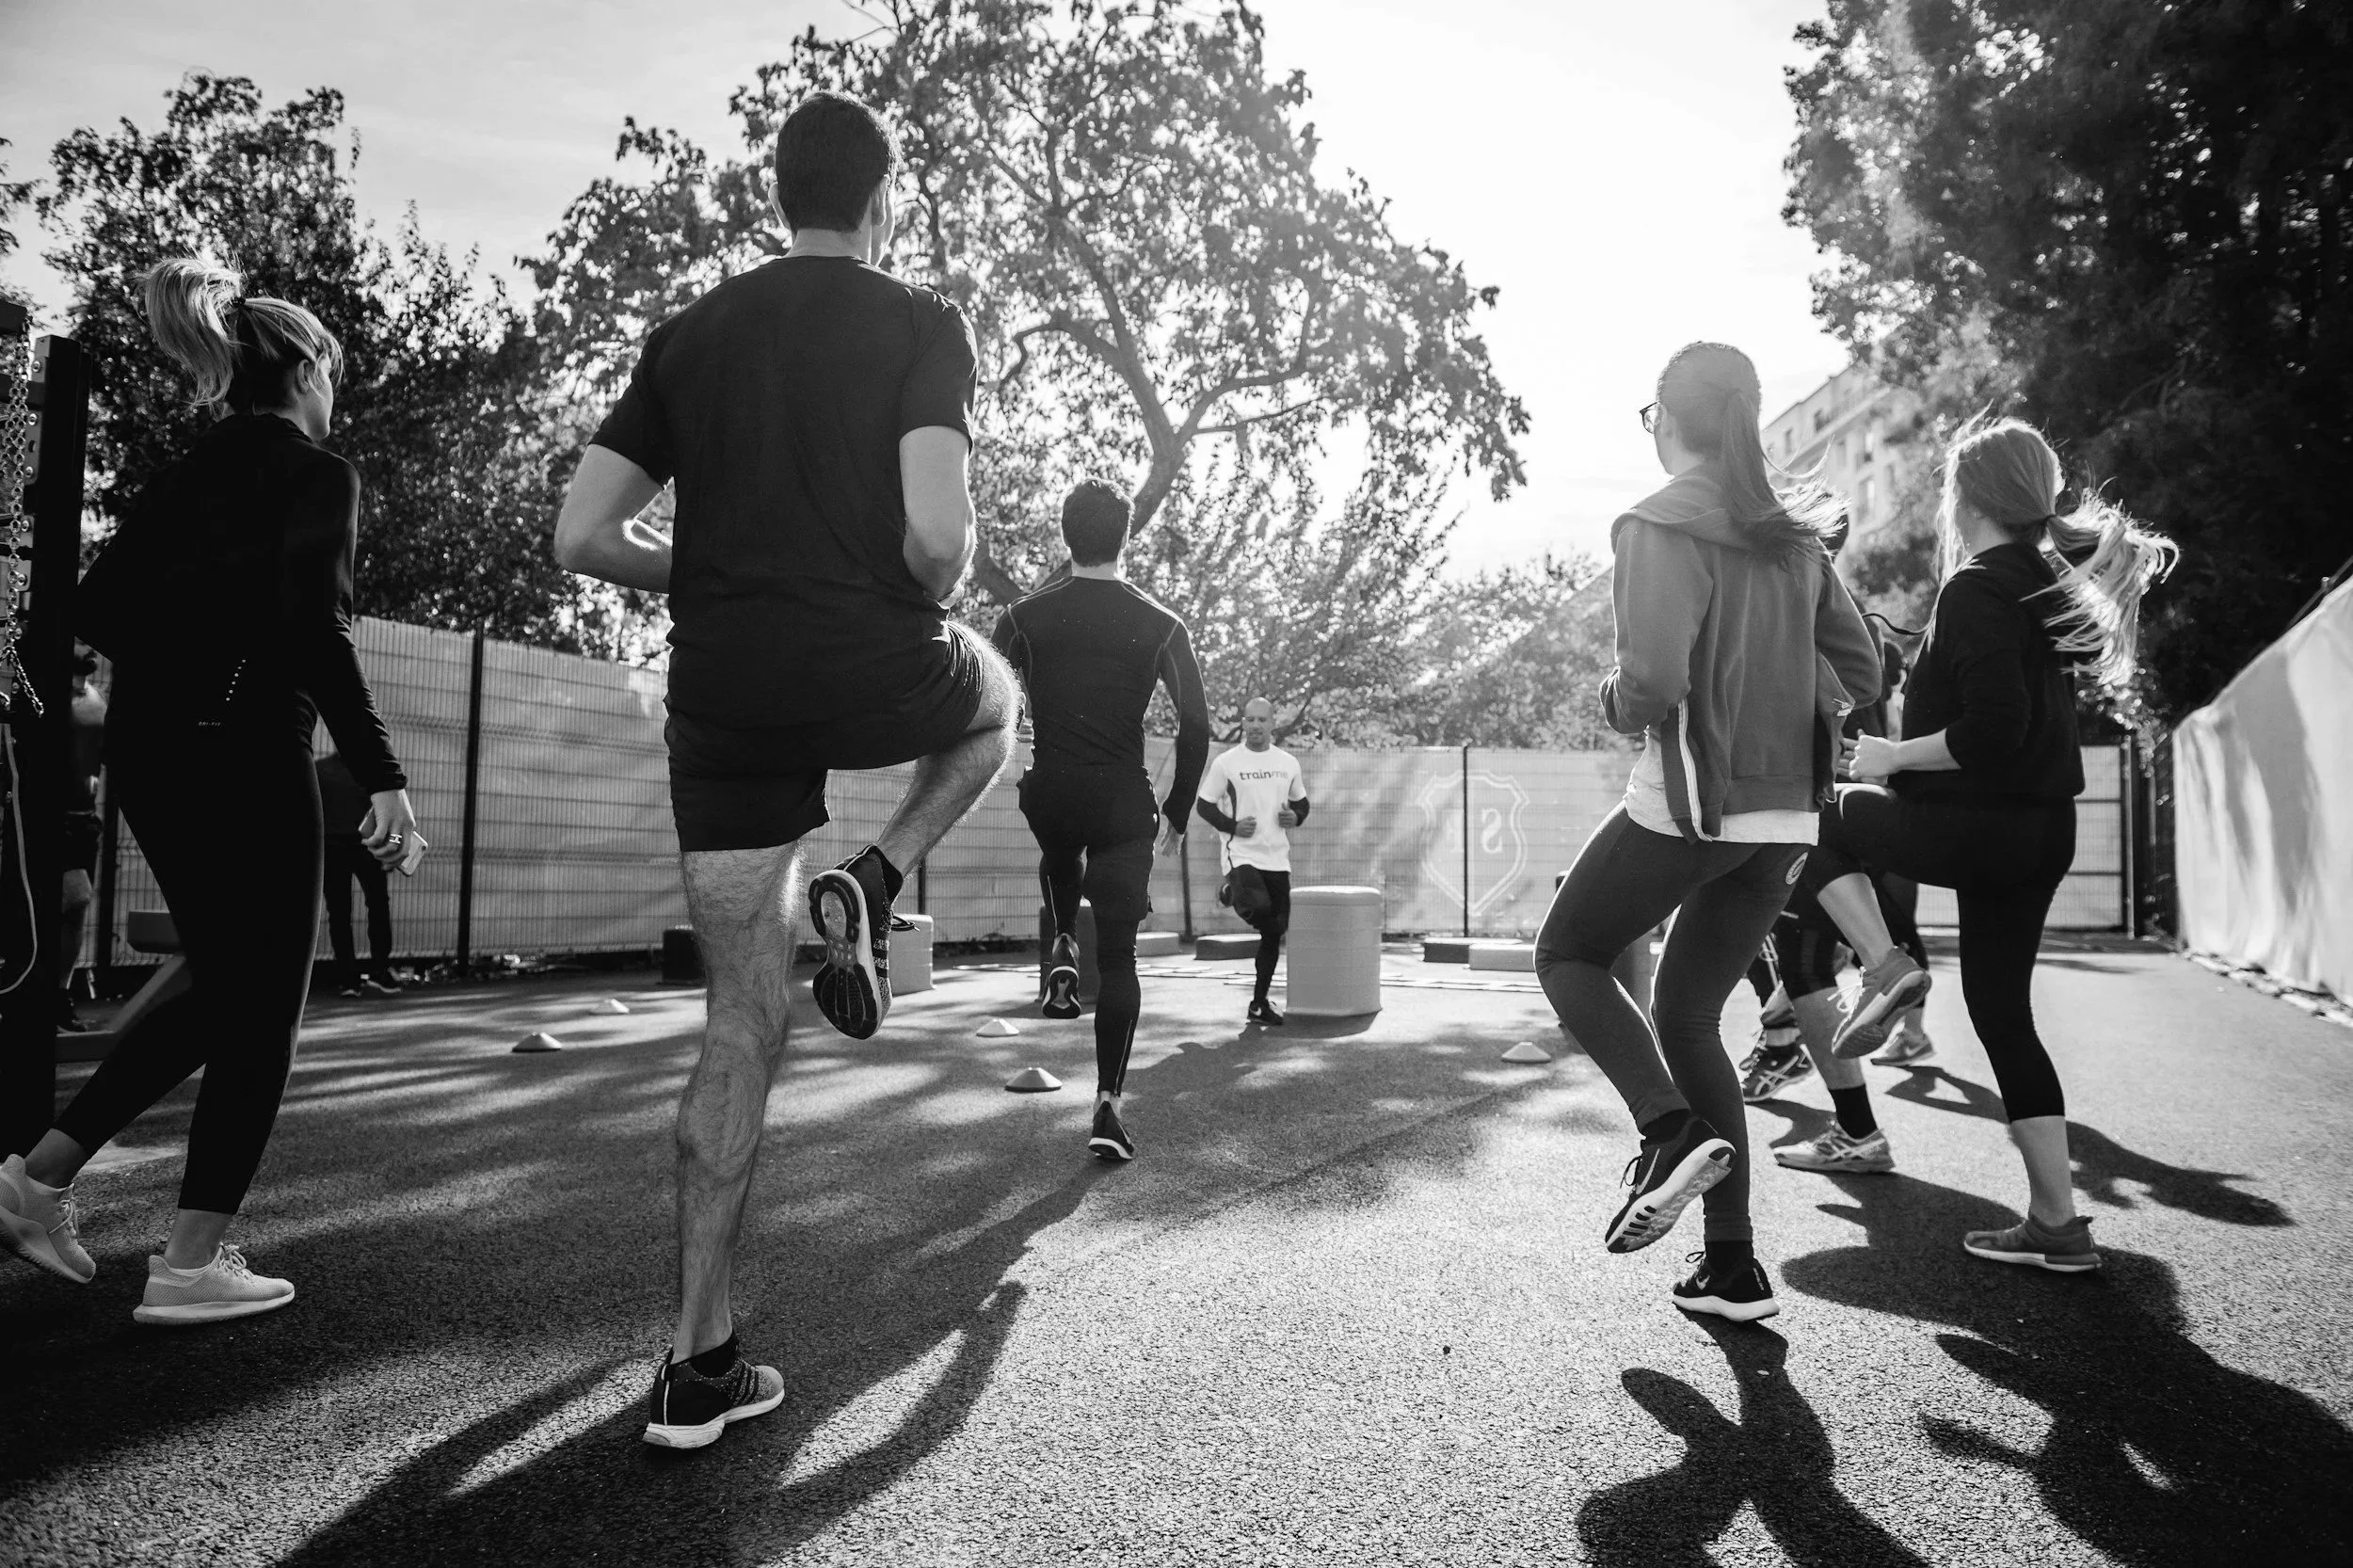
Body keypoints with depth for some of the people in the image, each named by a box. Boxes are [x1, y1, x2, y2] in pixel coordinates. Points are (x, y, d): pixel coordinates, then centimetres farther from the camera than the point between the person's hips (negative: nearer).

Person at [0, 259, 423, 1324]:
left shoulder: (189, 472, 14)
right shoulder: (316, 473, -8)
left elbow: (101, 605, 12)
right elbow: (318, 632, -19)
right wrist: (383, 777, -20)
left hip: (146, 754, 8)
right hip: (244, 756, -8)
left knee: (222, 990, 20)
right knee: (263, 1008, 2)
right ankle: (191, 1265, 6)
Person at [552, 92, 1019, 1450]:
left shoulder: (692, 336, 12)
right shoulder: (920, 324, -1)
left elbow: (585, 538, 6)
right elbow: (937, 536, -16)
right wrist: (931, 597, 6)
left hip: (724, 700, 4)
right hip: (874, 673, -4)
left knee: (744, 1028, 10)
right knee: (995, 702, 33)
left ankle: (702, 1365, 13)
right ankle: (871, 885, 7)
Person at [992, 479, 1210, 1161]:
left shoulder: (1025, 616, 1)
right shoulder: (1160, 625, 0)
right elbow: (1196, 726, -1)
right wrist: (1175, 815, 9)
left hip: (1050, 795, 1)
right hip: (1125, 804, -1)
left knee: (1061, 857, 39)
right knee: (1118, 956, 4)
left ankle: (1063, 949, 17)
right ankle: (1107, 1107, -1)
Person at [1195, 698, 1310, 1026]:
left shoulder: (1288, 763, 10)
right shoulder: (1226, 762, -2)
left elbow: (1301, 802, 21)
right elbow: (1204, 805, 2)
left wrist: (1295, 817, -1)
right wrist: (1232, 825, -13)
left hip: (1278, 859, 4)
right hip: (1242, 854, -4)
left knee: (1274, 932, 7)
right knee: (1256, 911, -33)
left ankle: (1259, 1003, 19)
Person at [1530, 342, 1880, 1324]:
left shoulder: (1659, 528, -10)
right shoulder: (1794, 536, 11)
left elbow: (1654, 682, -21)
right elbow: (1861, 675, 14)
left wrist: (1615, 703, -1)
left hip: (1688, 806, -7)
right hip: (1783, 816, 7)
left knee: (1568, 955, 15)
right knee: (1688, 1013, 15)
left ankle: (1672, 1130, -7)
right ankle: (1732, 1266, 14)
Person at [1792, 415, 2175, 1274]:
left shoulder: (1975, 589, -14)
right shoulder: (2049, 581, 13)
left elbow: (1992, 729, -23)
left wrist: (1894, 757, -12)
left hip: (1980, 825, -9)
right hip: (2043, 828, 9)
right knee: (2003, 1012, 14)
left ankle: (1885, 969, 0)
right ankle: (2057, 1221, 17)